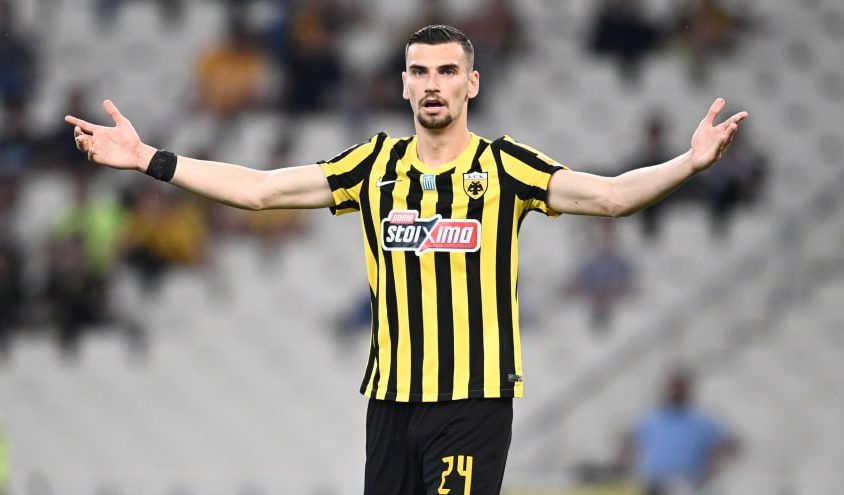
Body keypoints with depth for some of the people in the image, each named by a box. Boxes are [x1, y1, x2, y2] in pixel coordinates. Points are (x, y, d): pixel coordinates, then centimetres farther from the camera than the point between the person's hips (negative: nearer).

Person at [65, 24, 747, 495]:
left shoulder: (506, 167, -3)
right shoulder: (376, 166, 7)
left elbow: (611, 195, -13)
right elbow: (259, 189, 8)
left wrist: (690, 163, -29)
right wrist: (150, 159, 4)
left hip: (475, 396, -4)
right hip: (392, 393, 4)